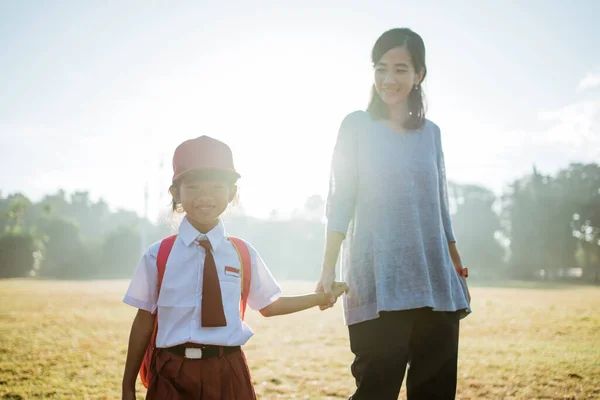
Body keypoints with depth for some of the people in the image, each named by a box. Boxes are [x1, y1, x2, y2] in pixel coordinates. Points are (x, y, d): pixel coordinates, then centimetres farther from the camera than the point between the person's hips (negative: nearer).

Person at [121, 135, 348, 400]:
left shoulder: (243, 253, 4)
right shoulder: (158, 255, -2)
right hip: (172, 374, -2)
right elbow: (145, 319, 3)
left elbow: (268, 305, 18)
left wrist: (322, 297, 18)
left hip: (227, 374, 2)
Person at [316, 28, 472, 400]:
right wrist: (328, 271, -10)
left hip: (435, 282, 4)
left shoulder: (430, 132, 15)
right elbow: (340, 202, -1)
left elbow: (439, 208, 18)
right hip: (379, 283, -4)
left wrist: (459, 273, 15)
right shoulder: (357, 126, 4)